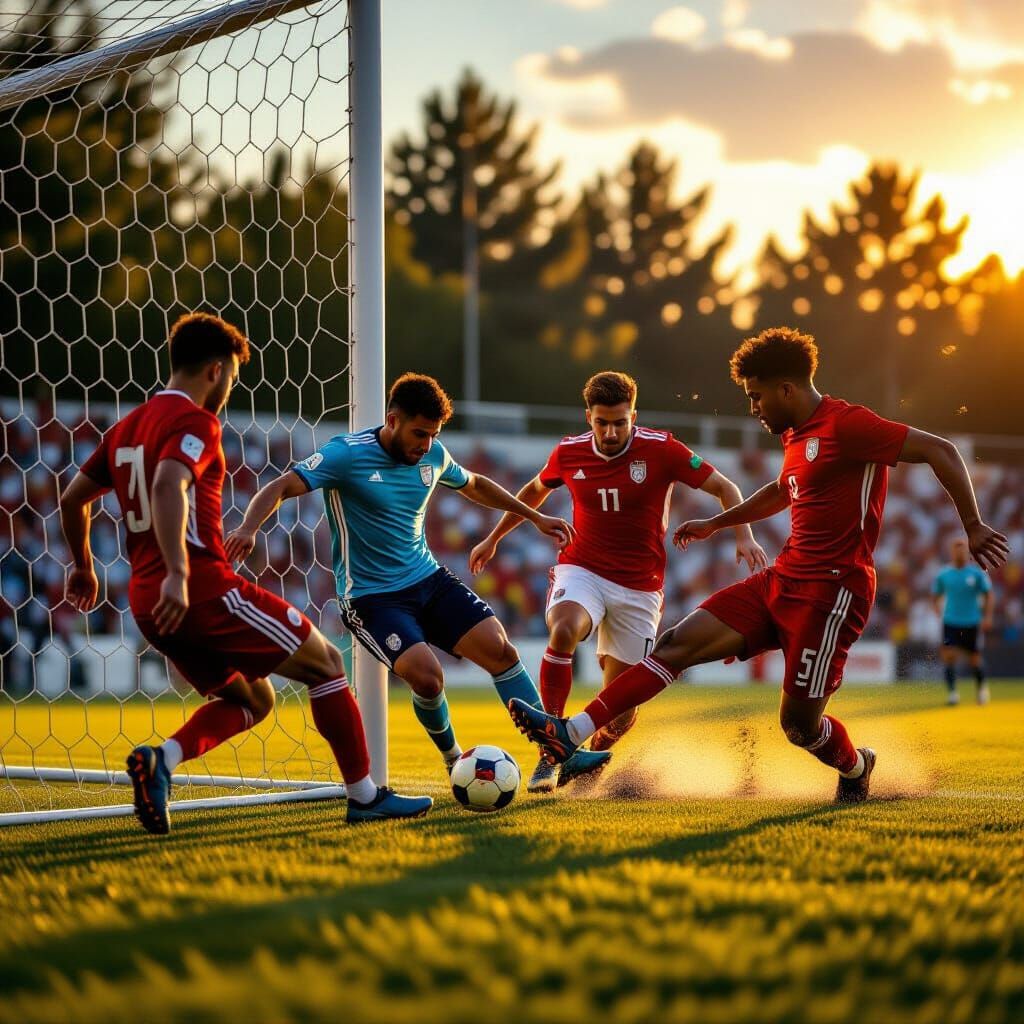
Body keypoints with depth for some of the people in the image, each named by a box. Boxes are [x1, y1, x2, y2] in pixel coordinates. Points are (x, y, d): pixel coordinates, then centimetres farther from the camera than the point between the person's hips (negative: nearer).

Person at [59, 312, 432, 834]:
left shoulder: (126, 428, 18)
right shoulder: (195, 422, -9)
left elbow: (72, 499, 23)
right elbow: (167, 487, -28)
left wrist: (83, 566, 36)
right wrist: (177, 573, -35)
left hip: (148, 604, 9)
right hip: (205, 590, -9)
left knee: (252, 699, 20)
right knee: (326, 663, 6)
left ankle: (160, 760, -5)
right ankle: (364, 796, 7)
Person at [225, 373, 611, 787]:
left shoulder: (433, 456, 4)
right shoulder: (347, 454, -15)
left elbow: (473, 485, 26)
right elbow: (280, 488, -23)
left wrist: (535, 517, 28)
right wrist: (248, 529, -42)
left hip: (429, 580, 6)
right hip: (370, 596, -6)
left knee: (499, 648, -11)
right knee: (427, 675, -25)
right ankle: (454, 762, 5)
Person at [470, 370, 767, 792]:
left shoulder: (661, 450, -10)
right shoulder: (569, 453, -2)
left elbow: (725, 488, -3)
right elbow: (534, 491, 20)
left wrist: (744, 536, -19)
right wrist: (493, 538, 27)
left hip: (639, 587, 0)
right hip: (581, 570, 0)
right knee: (564, 630, -35)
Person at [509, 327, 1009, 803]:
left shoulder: (846, 425, -13)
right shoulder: (796, 436, 16)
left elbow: (940, 450, -15)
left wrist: (973, 526, -17)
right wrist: (716, 523, 42)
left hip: (831, 591, -9)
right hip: (781, 581, 9)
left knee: (799, 725, -5)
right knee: (678, 643, -4)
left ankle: (855, 768, 30)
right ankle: (572, 733, -10)